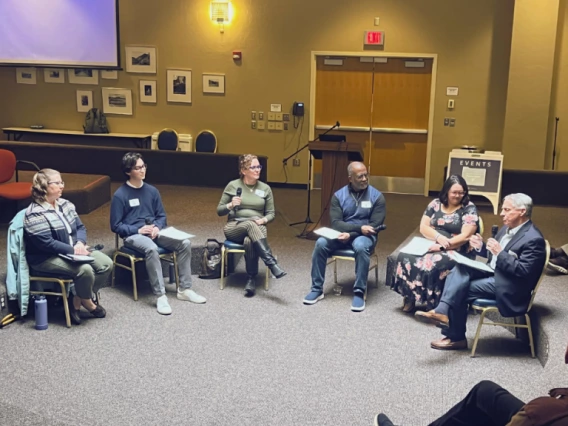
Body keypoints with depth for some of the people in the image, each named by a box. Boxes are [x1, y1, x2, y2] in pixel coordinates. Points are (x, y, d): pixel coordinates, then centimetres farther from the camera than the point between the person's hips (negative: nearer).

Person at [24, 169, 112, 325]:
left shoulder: (65, 204, 8)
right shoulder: (35, 214, -18)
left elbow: (80, 227, 10)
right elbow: (47, 243, -24)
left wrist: (80, 243, -11)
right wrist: (73, 250, -22)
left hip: (73, 251, 9)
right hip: (46, 259, -9)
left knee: (106, 263, -9)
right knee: (85, 270, -30)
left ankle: (77, 300, 0)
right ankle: (87, 302, 1)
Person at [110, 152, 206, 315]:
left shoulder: (151, 191, 8)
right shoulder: (120, 195, -7)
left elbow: (161, 215, 14)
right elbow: (116, 225, -6)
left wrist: (157, 228, -8)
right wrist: (138, 230, -17)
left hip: (153, 232, 5)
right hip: (133, 235, -5)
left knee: (184, 243, -17)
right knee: (151, 249, -39)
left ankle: (184, 290, -8)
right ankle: (161, 296, -34)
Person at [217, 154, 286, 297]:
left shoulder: (265, 188, 7)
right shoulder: (232, 185, 3)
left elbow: (271, 214, 10)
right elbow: (219, 211, 6)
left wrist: (263, 220, -12)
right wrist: (231, 205, -14)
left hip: (257, 228, 1)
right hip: (234, 227, -1)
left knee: (249, 241, -38)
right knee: (250, 224, -38)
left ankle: (251, 280, -29)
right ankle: (272, 264, -46)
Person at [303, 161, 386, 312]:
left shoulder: (377, 196, -4)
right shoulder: (339, 196, 1)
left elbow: (375, 225, -10)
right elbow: (336, 223, -9)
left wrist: (351, 234, -22)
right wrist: (359, 227, -25)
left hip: (364, 236, -2)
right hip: (342, 234, 2)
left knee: (361, 246, -38)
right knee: (321, 243, -26)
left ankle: (359, 292, -26)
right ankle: (317, 289, -14)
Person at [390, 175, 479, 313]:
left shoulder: (469, 209, -4)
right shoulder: (435, 204, 9)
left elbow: (465, 236, -13)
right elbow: (423, 227, 4)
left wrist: (442, 246, -20)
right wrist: (439, 237, -15)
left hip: (457, 251, -5)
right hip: (431, 245, 5)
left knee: (432, 264, -35)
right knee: (406, 256, -22)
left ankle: (432, 303, -21)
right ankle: (410, 297, -12)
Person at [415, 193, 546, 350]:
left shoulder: (533, 239, -18)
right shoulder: (507, 228, 11)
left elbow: (524, 271, -24)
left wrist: (500, 253, -27)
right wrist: (481, 247, -1)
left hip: (507, 286, -9)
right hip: (493, 273, 9)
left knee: (460, 290, -17)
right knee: (460, 268, -15)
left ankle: (456, 337, -8)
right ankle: (443, 311, -29)